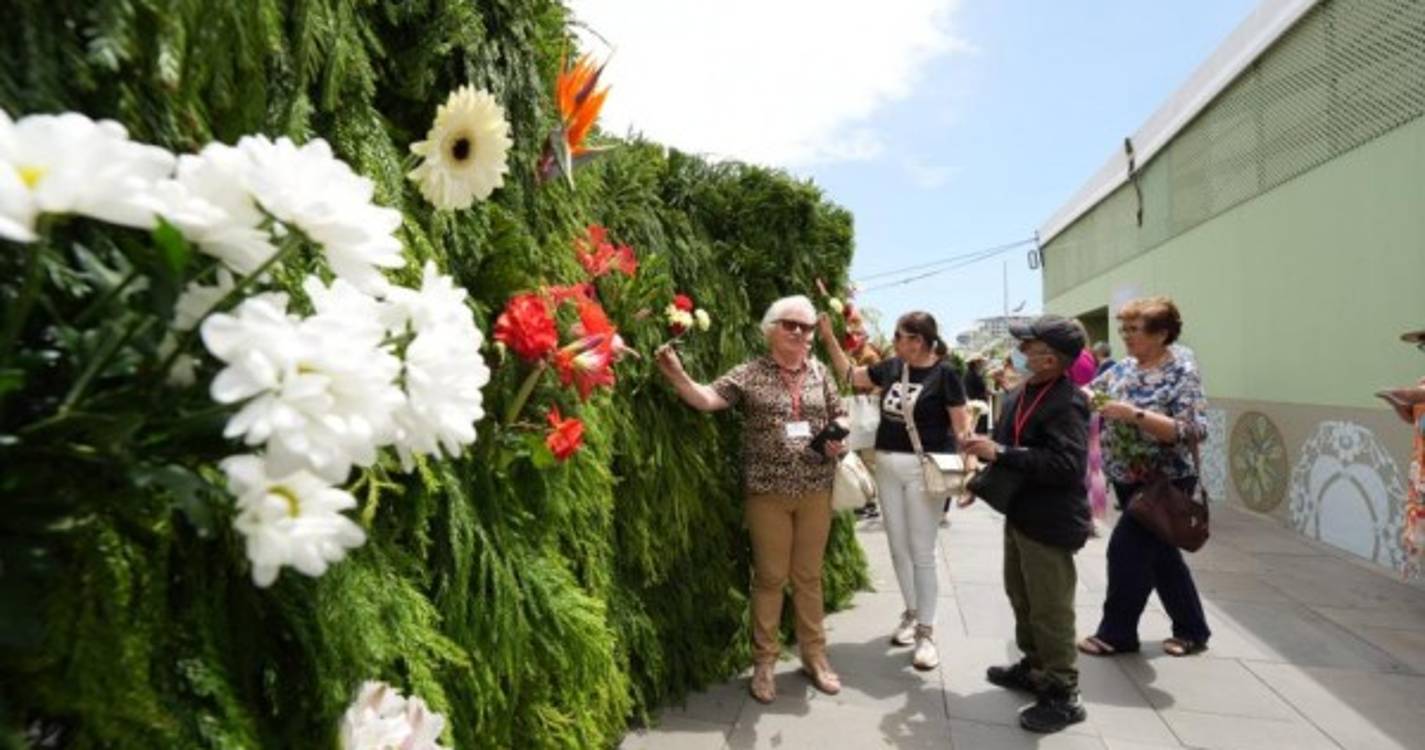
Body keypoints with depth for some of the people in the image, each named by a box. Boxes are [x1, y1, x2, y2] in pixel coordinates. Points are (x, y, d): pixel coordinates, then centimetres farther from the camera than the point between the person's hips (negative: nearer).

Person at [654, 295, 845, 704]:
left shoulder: (820, 372, 7)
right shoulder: (750, 373, -5)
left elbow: (838, 417, 15)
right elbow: (706, 399, -15)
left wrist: (838, 439, -7)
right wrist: (677, 374, -33)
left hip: (816, 490, 3)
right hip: (768, 491, -3)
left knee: (808, 576, 14)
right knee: (770, 577, 7)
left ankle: (814, 655, 31)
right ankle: (764, 661, 23)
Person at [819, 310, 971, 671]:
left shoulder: (944, 374, -11)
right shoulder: (891, 367, 5)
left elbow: (961, 424, -9)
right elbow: (850, 375, 16)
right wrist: (830, 339, 8)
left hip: (923, 469, -6)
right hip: (887, 466, 6)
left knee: (921, 552, 0)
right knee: (897, 548, 14)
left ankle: (926, 632, 12)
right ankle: (911, 613, 32)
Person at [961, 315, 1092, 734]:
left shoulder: (1067, 402, -22)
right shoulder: (1021, 394, 5)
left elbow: (1067, 465, -31)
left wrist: (1000, 453, -30)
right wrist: (985, 454, 4)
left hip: (1049, 522, -9)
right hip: (1019, 514, 9)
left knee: (1050, 609, 2)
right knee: (1021, 597, 22)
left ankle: (1063, 696, 18)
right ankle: (1034, 668, 40)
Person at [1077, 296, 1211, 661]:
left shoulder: (1182, 372, -15)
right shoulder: (1124, 367, 5)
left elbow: (1192, 431, -23)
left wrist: (1134, 414, -29)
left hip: (1165, 482, -7)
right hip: (1128, 479, 7)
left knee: (1126, 550, -5)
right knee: (1160, 554, 16)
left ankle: (1117, 633, 12)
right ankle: (1192, 629, 32)